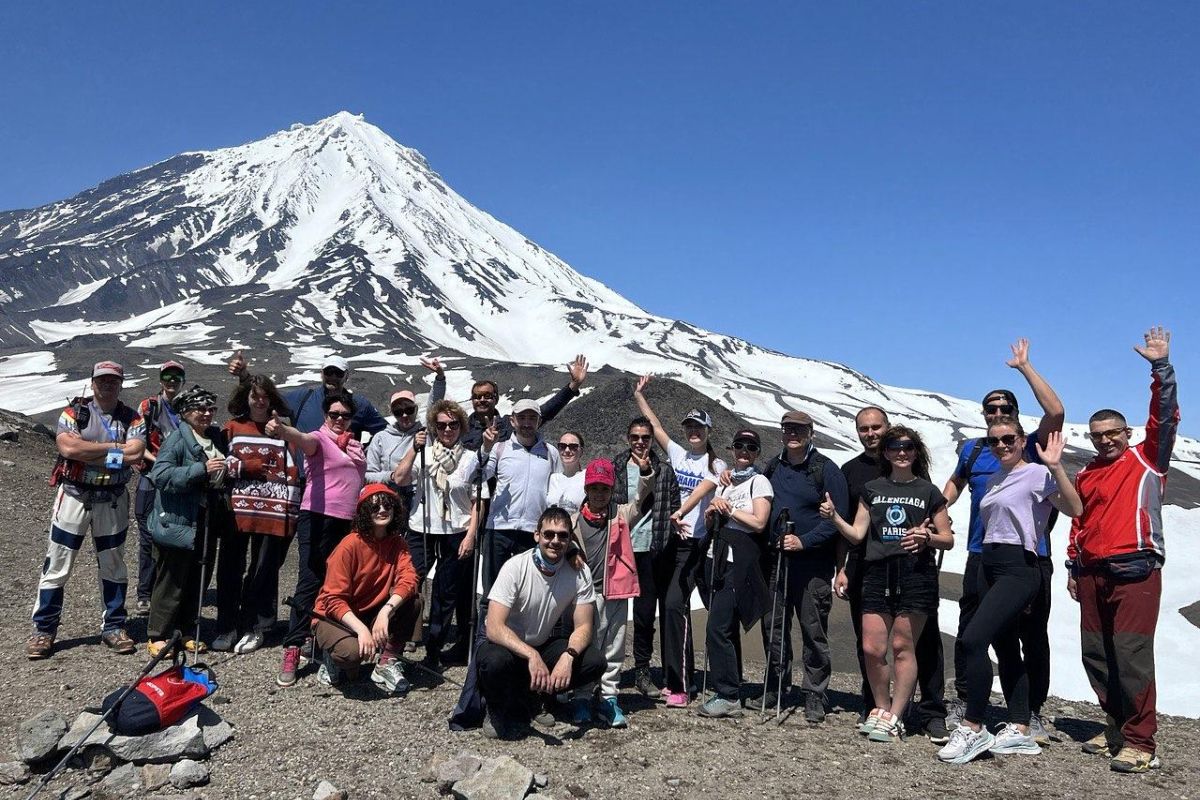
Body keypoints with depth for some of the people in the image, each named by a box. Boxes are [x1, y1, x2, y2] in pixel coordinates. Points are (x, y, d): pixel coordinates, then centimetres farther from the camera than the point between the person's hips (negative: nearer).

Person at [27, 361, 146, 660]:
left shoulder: (132, 419, 1)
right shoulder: (74, 412, -2)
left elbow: (135, 454, -16)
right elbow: (68, 447, -20)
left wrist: (87, 451, -14)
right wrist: (113, 447, -15)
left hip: (113, 501, 2)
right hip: (74, 496, -2)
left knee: (113, 566, 10)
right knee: (57, 566, 2)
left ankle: (114, 627, 21)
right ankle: (43, 630, 12)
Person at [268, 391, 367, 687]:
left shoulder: (355, 444, 14)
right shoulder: (318, 438, -6)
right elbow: (301, 439, -29)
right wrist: (281, 430, -51)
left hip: (348, 521, 7)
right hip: (318, 518, -7)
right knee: (310, 581, -10)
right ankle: (293, 649, -8)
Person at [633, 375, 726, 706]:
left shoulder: (716, 465, 0)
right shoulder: (677, 454, 14)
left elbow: (701, 491, -18)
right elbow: (655, 424, 17)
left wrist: (681, 512, -36)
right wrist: (638, 394, 13)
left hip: (693, 542, -5)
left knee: (675, 604, -17)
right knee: (670, 606, 7)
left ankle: (680, 686, -14)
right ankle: (677, 676, 18)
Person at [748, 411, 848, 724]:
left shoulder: (826, 469, -5)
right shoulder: (772, 468, 12)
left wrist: (804, 541, -17)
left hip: (813, 565, -5)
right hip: (776, 560, 5)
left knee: (814, 632, 0)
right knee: (773, 627, 9)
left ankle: (815, 697, 10)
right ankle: (775, 687, 23)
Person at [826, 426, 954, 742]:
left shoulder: (928, 492, 10)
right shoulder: (872, 489, 16)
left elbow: (948, 539, 10)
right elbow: (857, 533, 10)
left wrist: (927, 537, -10)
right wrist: (835, 517, -6)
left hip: (915, 574, -2)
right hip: (877, 574, 2)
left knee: (902, 646, -3)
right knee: (871, 648, -2)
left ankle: (894, 719, 5)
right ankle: (881, 709, 17)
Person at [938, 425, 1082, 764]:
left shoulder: (1036, 474, -6)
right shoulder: (994, 480, 18)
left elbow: (1074, 509, -18)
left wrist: (1056, 467, -27)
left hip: (1018, 569, -9)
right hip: (989, 566, 9)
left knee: (973, 640, -19)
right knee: (1005, 648, 11)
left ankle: (973, 729, -11)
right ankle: (1020, 730, 19)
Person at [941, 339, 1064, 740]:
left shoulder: (1032, 447, 0)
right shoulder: (972, 449, 9)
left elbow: (1055, 412, -16)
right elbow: (954, 483, 25)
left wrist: (1024, 367, -12)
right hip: (982, 556, 3)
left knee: (1034, 637, 6)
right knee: (969, 632, 8)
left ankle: (1033, 712, 18)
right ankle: (961, 703, 20)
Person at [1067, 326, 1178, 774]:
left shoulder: (1147, 459, 5)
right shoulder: (1086, 476, 18)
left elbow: (1165, 417, -8)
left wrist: (1161, 368, -14)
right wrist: (1074, 568, 18)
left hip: (1135, 570, -6)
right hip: (1092, 574, 6)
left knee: (1131, 655, -10)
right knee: (1096, 655, 8)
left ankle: (1140, 743, -4)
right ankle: (1118, 726, 21)